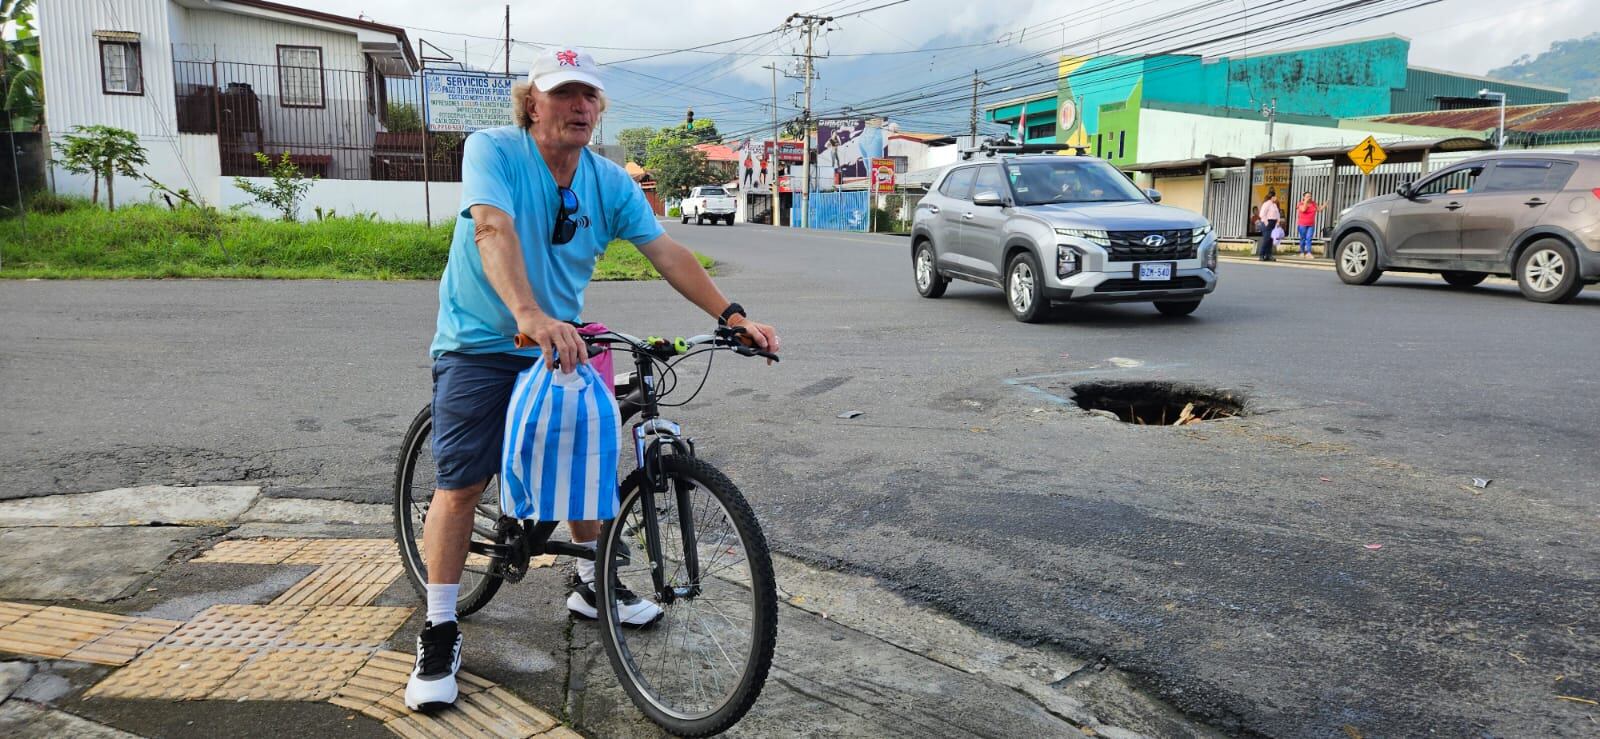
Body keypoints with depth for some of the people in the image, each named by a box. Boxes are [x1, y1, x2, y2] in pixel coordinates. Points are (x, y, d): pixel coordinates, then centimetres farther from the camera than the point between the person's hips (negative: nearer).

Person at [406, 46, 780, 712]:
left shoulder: (610, 183, -3)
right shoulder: (492, 150, -16)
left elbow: (666, 252, -7)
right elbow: (493, 231, -32)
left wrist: (733, 317, -18)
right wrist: (529, 315, -50)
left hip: (561, 346, 5)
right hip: (480, 346, -4)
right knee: (461, 484, -7)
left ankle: (592, 586, 31)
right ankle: (439, 631, 6)